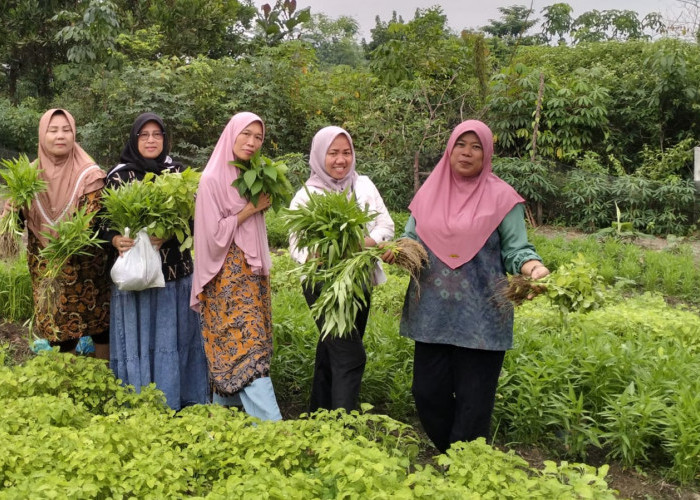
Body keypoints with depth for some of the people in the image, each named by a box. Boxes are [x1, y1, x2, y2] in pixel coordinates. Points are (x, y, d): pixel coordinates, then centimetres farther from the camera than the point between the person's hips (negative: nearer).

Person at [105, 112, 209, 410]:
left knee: (174, 336, 6)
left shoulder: (178, 173, 7)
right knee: (137, 336, 3)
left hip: (175, 271, 1)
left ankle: (178, 403, 19)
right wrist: (116, 240, -19)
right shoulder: (119, 176, 3)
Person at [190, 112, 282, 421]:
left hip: (252, 272, 7)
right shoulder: (213, 180, -10)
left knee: (231, 348, 9)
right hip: (228, 274, -7)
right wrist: (250, 209, -12)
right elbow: (214, 234, -14)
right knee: (247, 345, -10)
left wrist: (263, 205, 3)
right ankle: (271, 424, -11)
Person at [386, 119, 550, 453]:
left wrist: (534, 268, -24)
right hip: (432, 313, 4)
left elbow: (516, 250, -3)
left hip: (480, 317, -3)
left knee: (473, 401, 4)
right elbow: (410, 238, 12)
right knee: (428, 393, 8)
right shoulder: (430, 192, 9)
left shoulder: (501, 197, -1)